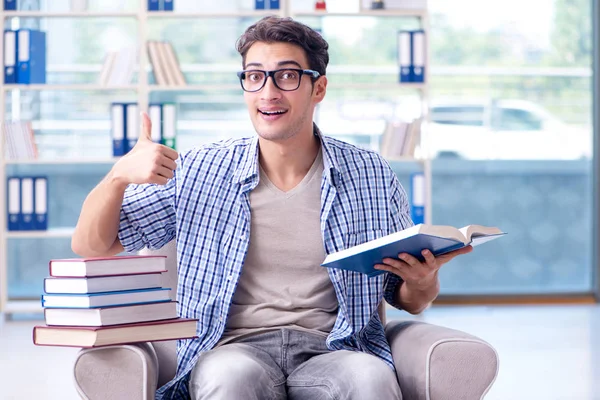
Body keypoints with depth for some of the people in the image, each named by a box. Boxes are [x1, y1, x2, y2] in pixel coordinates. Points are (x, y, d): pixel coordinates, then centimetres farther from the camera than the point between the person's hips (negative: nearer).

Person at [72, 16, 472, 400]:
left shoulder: (372, 176, 10)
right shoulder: (198, 173, 8)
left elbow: (409, 301, 17)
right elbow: (90, 246, 9)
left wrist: (423, 282, -8)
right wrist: (120, 174, -10)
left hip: (331, 351, 1)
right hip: (234, 349, 0)